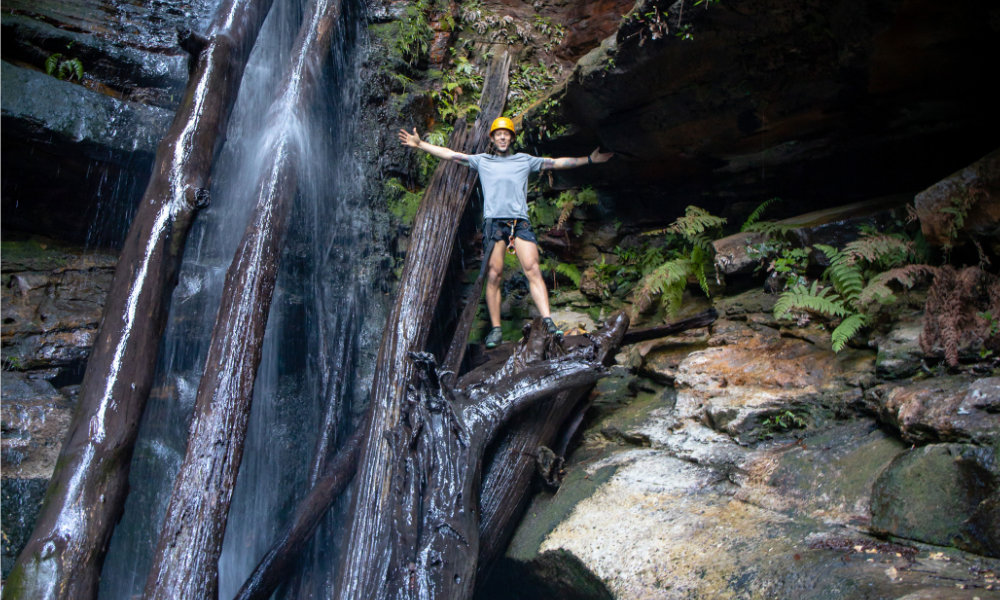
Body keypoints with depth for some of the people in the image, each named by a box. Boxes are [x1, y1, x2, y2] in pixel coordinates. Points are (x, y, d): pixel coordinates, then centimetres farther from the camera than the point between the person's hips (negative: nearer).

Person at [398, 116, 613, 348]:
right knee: (493, 275, -4)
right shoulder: (481, 161, 18)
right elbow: (450, 154, 17)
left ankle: (548, 323, -18)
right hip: (493, 222, 0)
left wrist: (589, 159, 16)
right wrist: (420, 144, 14)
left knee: (533, 270, -13)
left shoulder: (525, 160, 19)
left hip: (520, 222, 0)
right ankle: (496, 329, 0)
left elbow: (556, 163, 19)